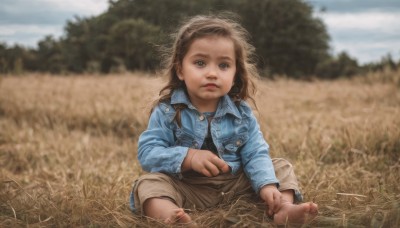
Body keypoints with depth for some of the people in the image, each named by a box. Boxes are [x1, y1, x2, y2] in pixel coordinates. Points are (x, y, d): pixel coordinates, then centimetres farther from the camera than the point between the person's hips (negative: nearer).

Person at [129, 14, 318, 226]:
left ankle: (284, 208, -29)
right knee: (148, 183, -26)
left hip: (235, 184, 3)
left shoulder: (241, 112, -2)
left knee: (281, 167, -3)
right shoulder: (168, 110, -9)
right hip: (188, 189, -2)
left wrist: (268, 186, -24)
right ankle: (171, 216, -55)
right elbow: (147, 153, -14)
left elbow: (256, 155, -5)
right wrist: (189, 157, -27)